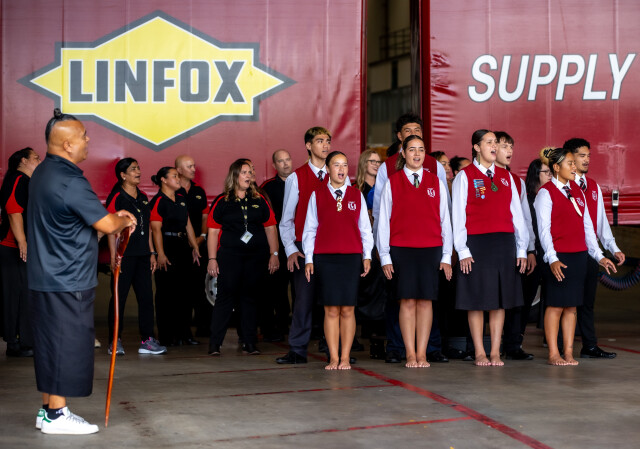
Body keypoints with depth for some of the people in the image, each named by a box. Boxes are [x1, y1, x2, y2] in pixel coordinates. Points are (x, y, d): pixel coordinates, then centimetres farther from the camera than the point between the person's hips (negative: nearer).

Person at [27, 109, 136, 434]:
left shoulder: (43, 173, 11)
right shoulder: (69, 181, -21)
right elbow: (107, 225, -18)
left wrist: (112, 218, 11)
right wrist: (124, 220, 2)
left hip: (44, 277, 10)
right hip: (68, 282, -10)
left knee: (50, 344, 15)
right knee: (68, 345, -1)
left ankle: (47, 409, 23)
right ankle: (56, 415, 5)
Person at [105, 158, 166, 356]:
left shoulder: (143, 198, 16)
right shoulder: (116, 198, -5)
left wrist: (152, 253, 15)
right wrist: (113, 256, -15)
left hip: (142, 256, 7)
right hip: (124, 255, -7)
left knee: (146, 296, 5)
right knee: (119, 296, -2)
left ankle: (147, 340, 9)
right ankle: (115, 341, 5)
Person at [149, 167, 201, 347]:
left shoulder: (181, 199, 15)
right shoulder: (158, 201, -8)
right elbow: (156, 229, -15)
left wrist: (195, 246, 15)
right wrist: (160, 254, -21)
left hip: (183, 248, 8)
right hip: (167, 249, -8)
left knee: (184, 292, 10)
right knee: (166, 293, -3)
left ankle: (184, 333, 17)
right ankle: (167, 337, 3)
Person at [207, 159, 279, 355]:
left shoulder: (259, 201, 10)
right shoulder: (222, 202, 2)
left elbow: (270, 227, 11)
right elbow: (213, 231, 0)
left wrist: (274, 254, 5)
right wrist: (212, 258, -6)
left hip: (256, 256, 3)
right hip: (229, 256, -3)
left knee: (251, 297, 7)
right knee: (225, 297, -5)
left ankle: (249, 343, 13)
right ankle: (214, 344, -1)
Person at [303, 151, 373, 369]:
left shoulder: (357, 195, 10)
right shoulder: (317, 195, 7)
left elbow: (365, 228, 12)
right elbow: (310, 229, 8)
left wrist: (367, 256, 4)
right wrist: (308, 259, 3)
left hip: (351, 257, 1)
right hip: (325, 258, -1)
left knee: (347, 310, -1)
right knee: (331, 310, -2)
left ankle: (345, 358, 4)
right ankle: (333, 358, 2)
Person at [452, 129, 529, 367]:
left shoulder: (505, 176, 13)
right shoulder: (465, 176, 0)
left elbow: (516, 214, 12)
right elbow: (458, 216, -3)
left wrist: (521, 249, 7)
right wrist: (463, 251, -9)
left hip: (504, 242, 4)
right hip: (476, 243, -4)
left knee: (500, 299, 5)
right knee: (477, 299, 0)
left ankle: (495, 352, 10)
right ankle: (480, 353, 7)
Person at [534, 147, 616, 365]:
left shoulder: (577, 191, 14)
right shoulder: (546, 192, -5)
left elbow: (587, 226, 16)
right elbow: (544, 229, -11)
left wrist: (599, 256, 11)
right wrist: (552, 259, -21)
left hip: (579, 256, 6)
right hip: (558, 258, -6)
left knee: (572, 306, 7)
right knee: (556, 306, -3)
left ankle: (568, 352, 11)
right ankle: (553, 354, 3)